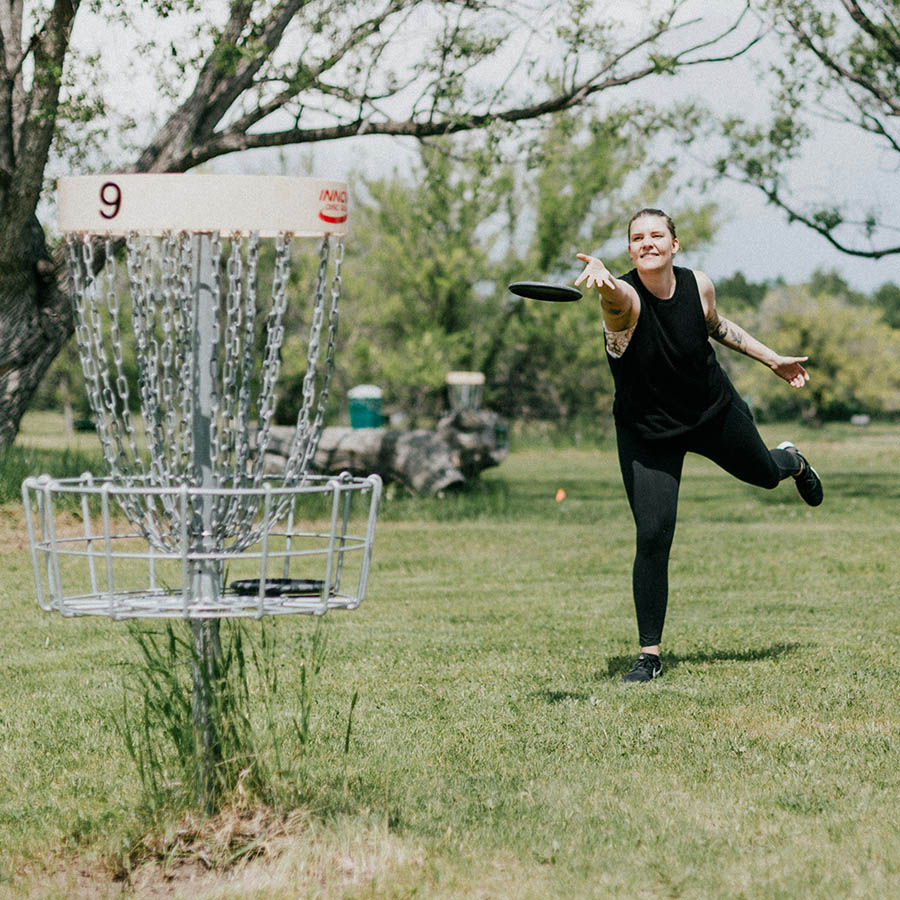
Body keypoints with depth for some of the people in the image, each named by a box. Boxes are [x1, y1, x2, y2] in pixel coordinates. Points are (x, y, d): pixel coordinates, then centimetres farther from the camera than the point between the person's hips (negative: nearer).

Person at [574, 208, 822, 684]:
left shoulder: (699, 286, -16)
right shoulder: (625, 298, -29)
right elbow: (613, 293, -56)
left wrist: (772, 359, 12)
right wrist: (599, 273, -80)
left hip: (715, 411, 4)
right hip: (647, 433, -3)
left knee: (762, 471, 28)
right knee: (652, 538, -14)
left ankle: (792, 460, 70)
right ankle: (649, 654, 1)